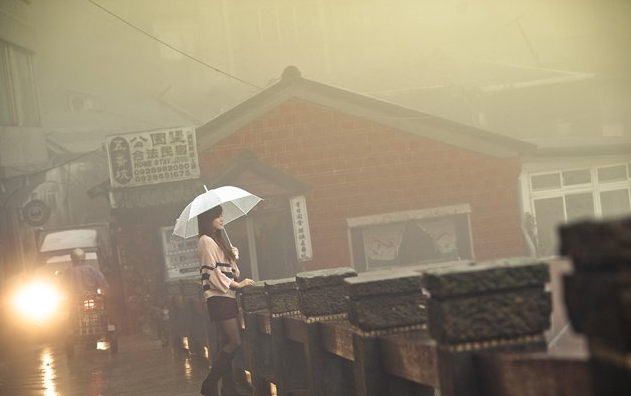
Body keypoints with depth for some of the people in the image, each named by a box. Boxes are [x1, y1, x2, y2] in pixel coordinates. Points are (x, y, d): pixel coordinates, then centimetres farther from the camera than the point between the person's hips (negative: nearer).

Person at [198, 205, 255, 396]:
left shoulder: (217, 240, 18)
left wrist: (233, 256, 8)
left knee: (230, 342, 7)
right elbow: (213, 273, -16)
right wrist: (238, 284, -14)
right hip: (219, 299, -9)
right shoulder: (206, 241, -10)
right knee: (234, 342, -12)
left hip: (227, 297, 9)